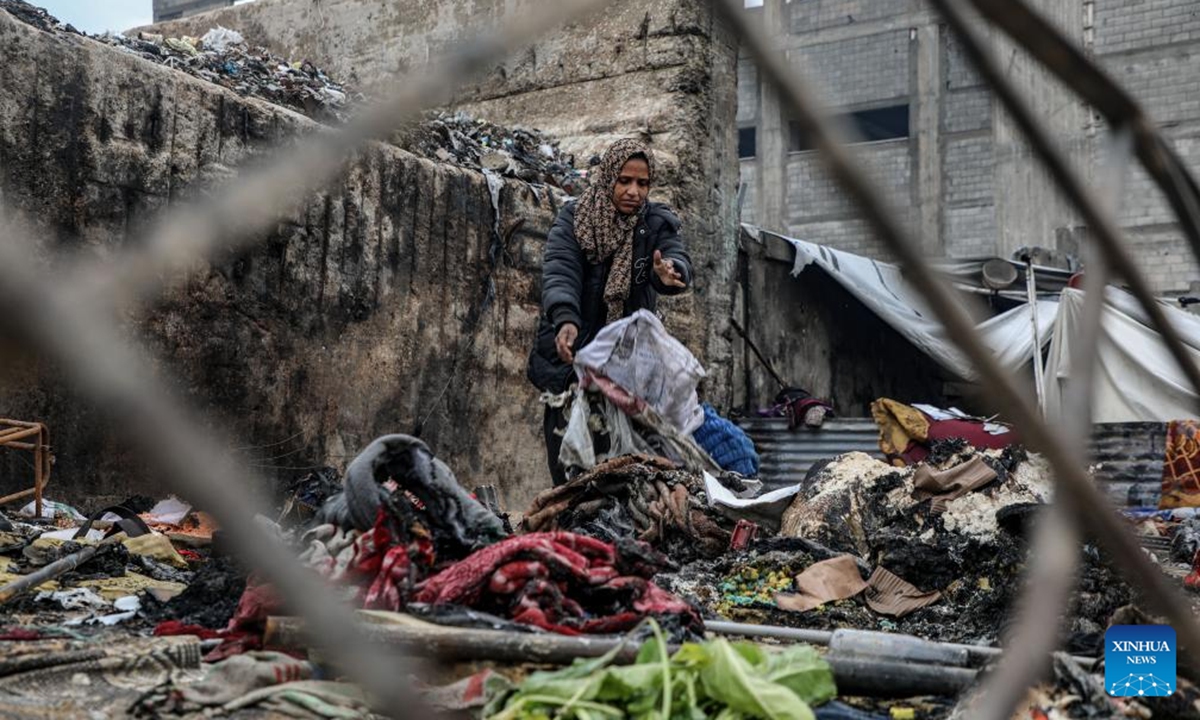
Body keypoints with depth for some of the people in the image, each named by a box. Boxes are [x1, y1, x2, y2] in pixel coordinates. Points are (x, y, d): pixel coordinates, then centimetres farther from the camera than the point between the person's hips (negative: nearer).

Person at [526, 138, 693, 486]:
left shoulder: (657, 222, -1)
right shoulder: (573, 218, -5)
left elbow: (679, 261, -19)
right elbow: (559, 273, -19)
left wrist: (670, 272, -44)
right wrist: (565, 320, -38)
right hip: (569, 353, 0)